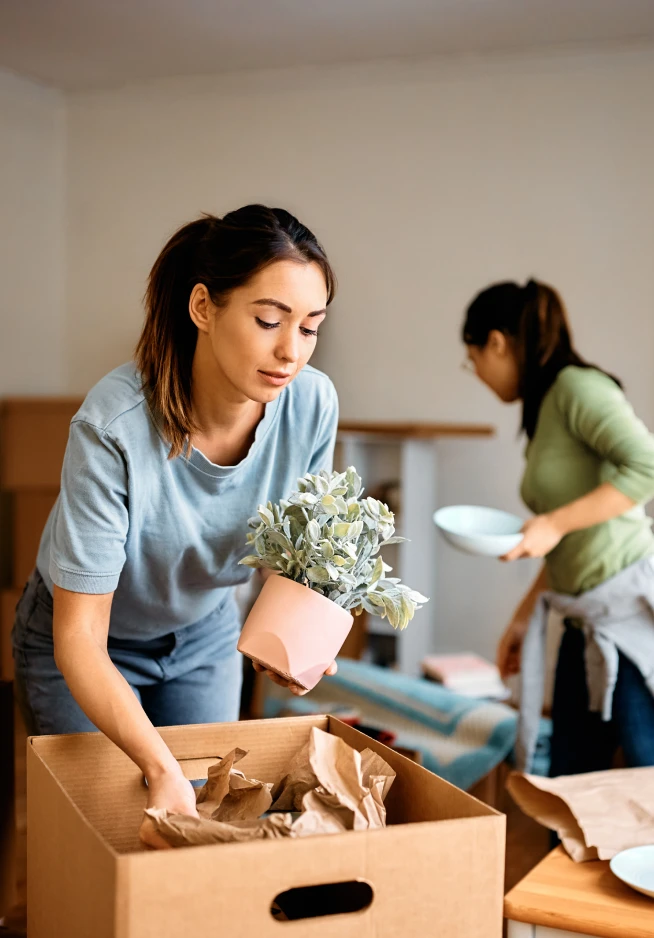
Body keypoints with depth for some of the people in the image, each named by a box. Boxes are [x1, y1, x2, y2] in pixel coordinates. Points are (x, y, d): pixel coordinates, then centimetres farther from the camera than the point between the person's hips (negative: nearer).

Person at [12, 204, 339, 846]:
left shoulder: (312, 403, -24)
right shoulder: (113, 427, -37)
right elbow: (79, 638, -34)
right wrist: (161, 768, -45)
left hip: (204, 631, 4)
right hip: (88, 642, -3)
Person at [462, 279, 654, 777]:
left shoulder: (577, 386, -9)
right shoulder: (543, 409, 16)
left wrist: (555, 522, -21)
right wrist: (525, 615, 21)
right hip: (588, 624, 9)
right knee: (569, 789, 11)